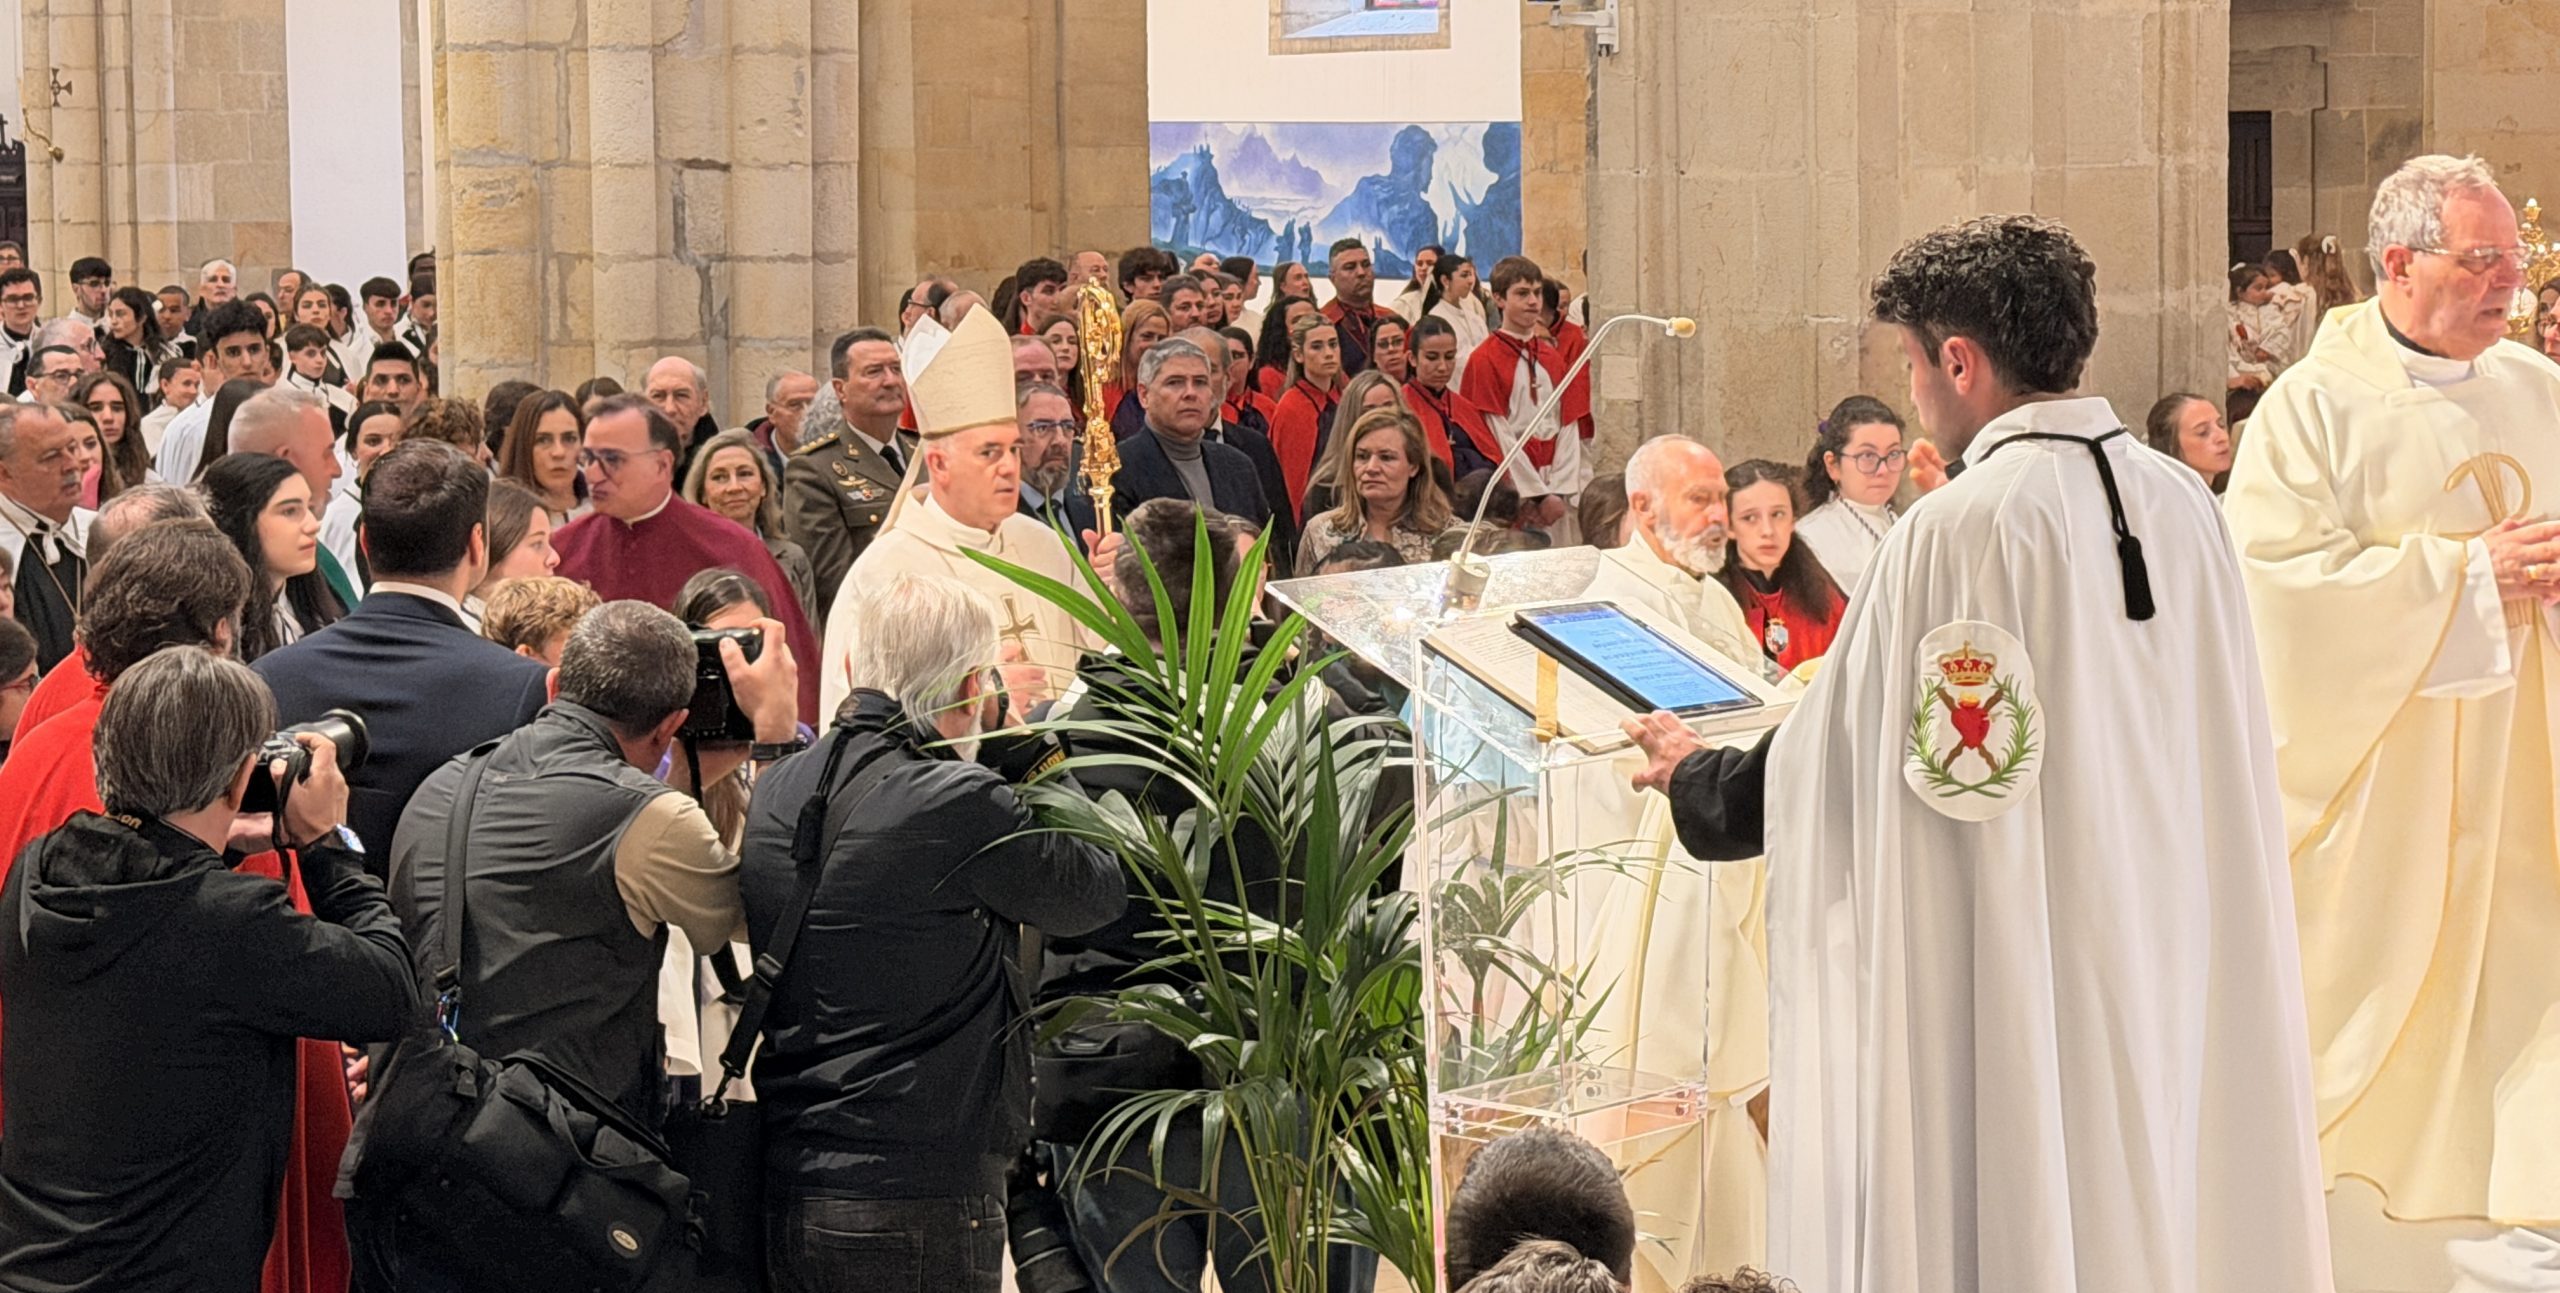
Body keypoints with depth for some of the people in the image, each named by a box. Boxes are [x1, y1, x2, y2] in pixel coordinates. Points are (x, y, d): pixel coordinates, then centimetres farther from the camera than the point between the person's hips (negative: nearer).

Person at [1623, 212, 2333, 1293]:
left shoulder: (1955, 533, -16)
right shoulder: (2185, 505, 2)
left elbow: (1827, 760, -7)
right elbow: (2223, 741, 12)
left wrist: (1691, 777, 11)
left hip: (2013, 977, -6)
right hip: (2186, 959, 6)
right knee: (2158, 1196, 14)